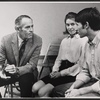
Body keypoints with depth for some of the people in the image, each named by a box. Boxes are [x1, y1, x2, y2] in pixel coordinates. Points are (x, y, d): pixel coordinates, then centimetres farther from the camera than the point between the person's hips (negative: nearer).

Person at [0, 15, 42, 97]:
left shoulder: (37, 40, -16)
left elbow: (32, 65, -15)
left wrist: (17, 69, -34)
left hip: (26, 72, -2)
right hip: (9, 72, 2)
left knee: (26, 80, -33)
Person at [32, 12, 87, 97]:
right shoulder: (64, 41, 17)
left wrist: (61, 73, -13)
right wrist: (54, 71, 0)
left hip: (72, 74, -7)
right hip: (60, 72, 7)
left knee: (43, 92, -20)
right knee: (35, 88, -9)